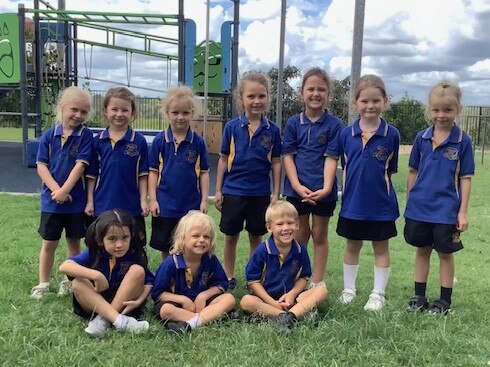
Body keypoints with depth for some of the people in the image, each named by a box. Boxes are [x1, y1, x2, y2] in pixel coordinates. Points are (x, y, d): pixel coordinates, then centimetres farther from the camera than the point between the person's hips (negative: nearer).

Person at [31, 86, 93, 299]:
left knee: (74, 241, 12)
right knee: (49, 243, 9)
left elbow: (81, 165, -14)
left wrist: (65, 191, -18)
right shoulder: (49, 135, -1)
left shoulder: (85, 136, -7)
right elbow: (41, 165, -3)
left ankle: (69, 280, 28)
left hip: (76, 200, -1)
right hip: (51, 200, 1)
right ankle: (43, 284, 22)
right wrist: (56, 190, -15)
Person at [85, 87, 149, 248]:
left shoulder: (139, 141, -4)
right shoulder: (98, 141, 1)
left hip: (131, 206, -1)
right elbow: (92, 174, 5)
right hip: (103, 206, 2)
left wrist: (143, 200, -5)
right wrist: (90, 201, 2)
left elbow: (143, 174, -1)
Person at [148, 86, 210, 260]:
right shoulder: (160, 140, -2)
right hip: (165, 205, 0)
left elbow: (204, 172, 2)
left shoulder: (198, 142, -2)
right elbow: (153, 171, 1)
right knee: (165, 247, 14)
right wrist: (153, 199, -3)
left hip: (191, 205, 0)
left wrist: (204, 200, -1)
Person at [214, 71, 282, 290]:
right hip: (233, 191, 0)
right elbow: (223, 159, 2)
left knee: (256, 237, 12)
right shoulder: (232, 127, -4)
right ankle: (229, 278, 25)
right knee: (231, 236, 10)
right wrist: (218, 190, 0)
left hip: (261, 193, 1)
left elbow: (276, 163, 2)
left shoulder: (272, 130, -2)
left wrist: (276, 194, 1)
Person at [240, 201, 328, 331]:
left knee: (322, 290, -17)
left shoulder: (300, 250, -4)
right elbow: (253, 281, -9)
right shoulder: (262, 251, -12)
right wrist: (272, 302, -16)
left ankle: (290, 315, -36)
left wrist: (292, 294, -14)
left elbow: (303, 277, 5)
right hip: (266, 296, -3)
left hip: (291, 296, 3)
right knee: (246, 302, -33)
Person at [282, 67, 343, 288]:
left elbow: (331, 158, -9)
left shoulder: (334, 125, -3)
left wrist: (326, 188, -19)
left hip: (323, 191, -1)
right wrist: (297, 186, -13)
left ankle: (317, 282, 20)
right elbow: (287, 156, -2)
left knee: (320, 235, 10)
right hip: (297, 189, 1)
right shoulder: (293, 123, 1)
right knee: (300, 234, 12)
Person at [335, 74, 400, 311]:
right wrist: (348, 190, 2)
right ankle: (348, 289, 31)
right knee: (352, 246, 16)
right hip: (353, 202, 2)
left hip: (380, 203, -2)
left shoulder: (391, 134, -8)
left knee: (381, 247, 12)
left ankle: (378, 294, 26)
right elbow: (344, 166, 6)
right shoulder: (346, 134, -4)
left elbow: (390, 169, 0)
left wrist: (375, 183, -6)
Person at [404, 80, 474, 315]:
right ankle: (419, 297, 26)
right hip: (419, 207, 3)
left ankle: (444, 300, 23)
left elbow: (465, 178, -5)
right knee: (422, 250, 14)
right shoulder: (422, 138, 1)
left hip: (446, 209, -3)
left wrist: (463, 211, -7)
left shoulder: (462, 141, -6)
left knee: (445, 253, 9)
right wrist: (409, 202, 10)